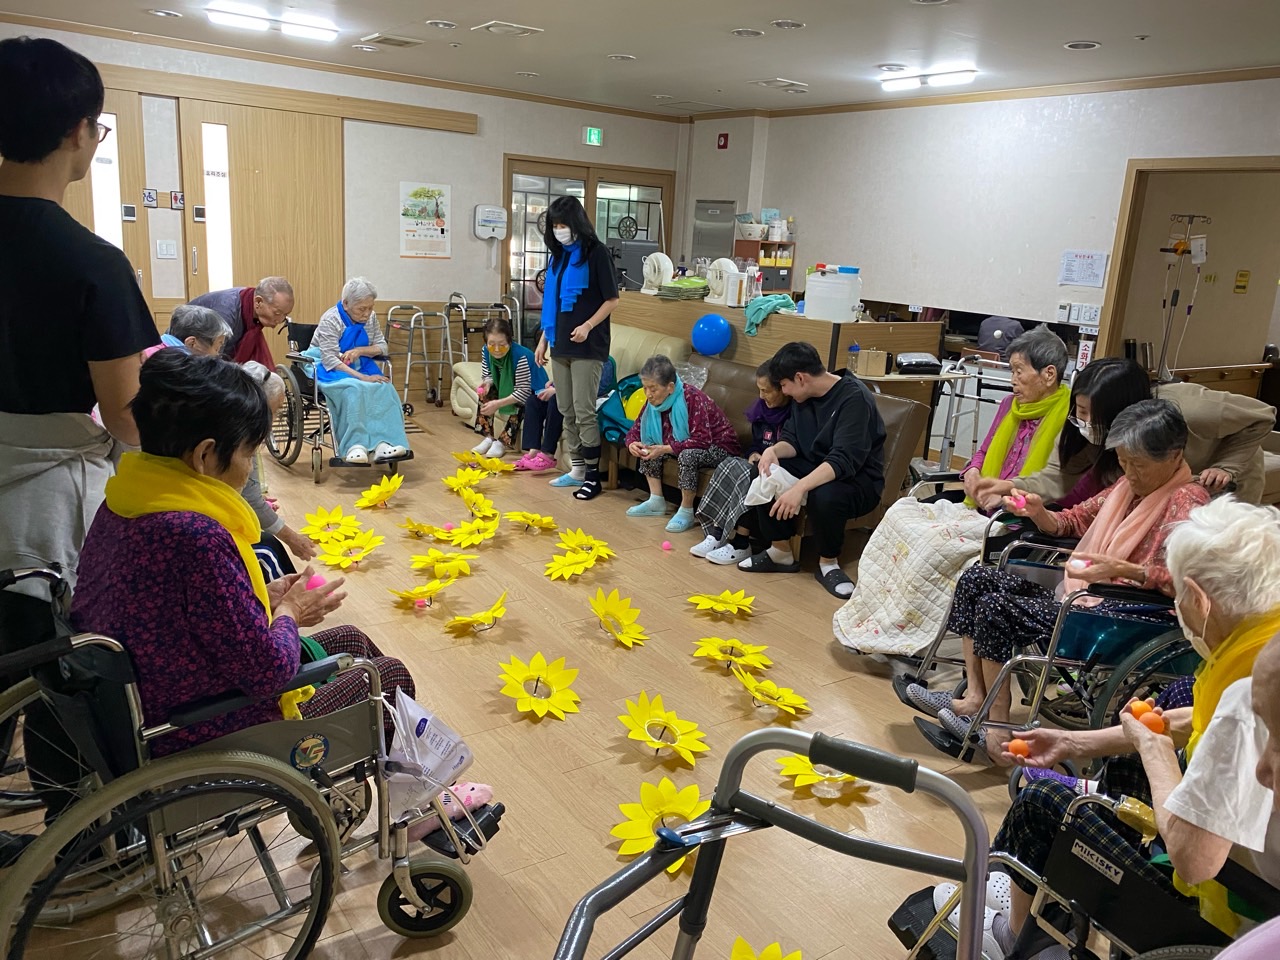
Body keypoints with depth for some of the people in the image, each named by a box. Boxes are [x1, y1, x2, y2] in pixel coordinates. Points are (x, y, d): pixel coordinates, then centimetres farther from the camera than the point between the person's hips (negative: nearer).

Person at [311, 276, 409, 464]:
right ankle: (355, 445, -42)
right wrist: (363, 377, -31)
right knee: (354, 389, -38)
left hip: (359, 367, 5)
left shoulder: (370, 318, 3)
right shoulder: (330, 320, -15)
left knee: (385, 388, -27)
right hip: (331, 370, -5)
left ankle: (383, 442, -38)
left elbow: (382, 347, 7)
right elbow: (331, 361, -22)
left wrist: (360, 350, -15)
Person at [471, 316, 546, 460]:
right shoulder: (486, 351, -16)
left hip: (532, 392, -7)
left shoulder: (521, 356, -37)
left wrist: (498, 404, -37)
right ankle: (487, 438, -6)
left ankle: (502, 442, -19)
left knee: (519, 405, -34)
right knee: (485, 394, -13)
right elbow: (487, 375, 0)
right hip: (508, 388, 7)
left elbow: (523, 392, -34)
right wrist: (487, 383, -26)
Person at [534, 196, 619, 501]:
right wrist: (544, 339, 16)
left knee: (584, 412, -7)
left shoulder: (596, 252, -6)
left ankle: (593, 475, 2)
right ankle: (576, 470, 19)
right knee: (567, 412, 10)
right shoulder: (558, 256, 14)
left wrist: (588, 325, -19)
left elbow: (612, 300, -7)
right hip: (561, 344, 7)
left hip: (588, 346, -7)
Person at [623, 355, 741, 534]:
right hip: (688, 443, 8)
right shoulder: (654, 400, -8)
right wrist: (632, 443, -23)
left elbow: (702, 440, -35)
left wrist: (665, 449, -37)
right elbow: (637, 428, 1)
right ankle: (656, 502, 2)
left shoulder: (693, 398, -30)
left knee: (687, 455, -36)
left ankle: (686, 512, -19)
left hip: (719, 447, -8)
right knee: (648, 446, -7)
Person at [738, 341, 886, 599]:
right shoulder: (804, 397, 1)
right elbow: (793, 439, 4)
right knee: (764, 473, -14)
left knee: (824, 495, -38)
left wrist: (800, 487, -44)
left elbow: (844, 460, -34)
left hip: (859, 479, -7)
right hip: (814, 468, 8)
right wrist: (774, 450, -20)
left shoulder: (854, 398, -25)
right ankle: (781, 552, -2)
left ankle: (828, 563, -10)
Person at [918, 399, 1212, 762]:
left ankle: (998, 728, -11)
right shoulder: (1130, 485, 14)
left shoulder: (1187, 501, -12)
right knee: (976, 579, -1)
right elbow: (1072, 521, 21)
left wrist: (1121, 569, -38)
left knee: (996, 608, -22)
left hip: (1121, 619, -10)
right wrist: (1036, 511, 0)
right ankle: (974, 697, -6)